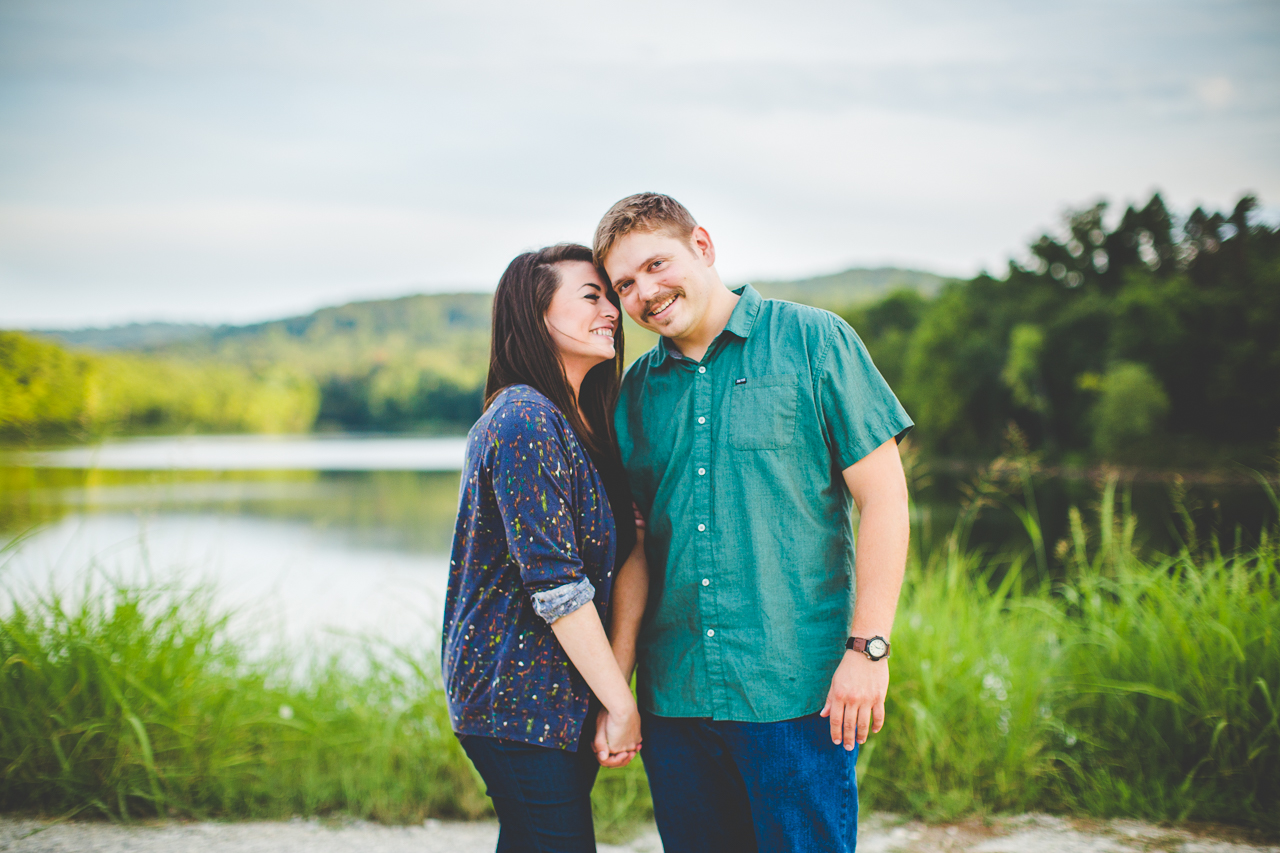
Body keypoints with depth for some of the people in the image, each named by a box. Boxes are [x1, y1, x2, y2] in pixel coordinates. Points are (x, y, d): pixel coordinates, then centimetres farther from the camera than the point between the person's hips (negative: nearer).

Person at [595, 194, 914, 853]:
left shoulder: (812, 340, -1)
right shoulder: (637, 389, 11)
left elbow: (883, 495, -4)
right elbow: (631, 543, 15)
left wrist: (868, 647, -11)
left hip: (796, 689, -4)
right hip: (672, 695, 4)